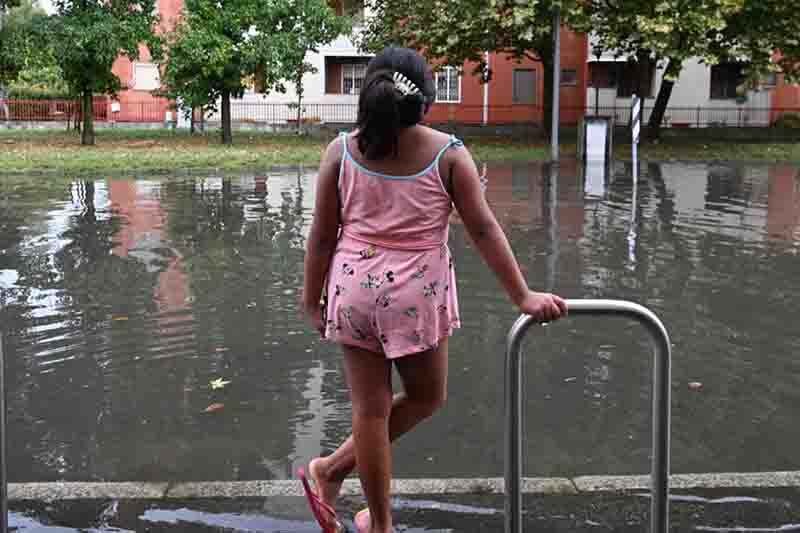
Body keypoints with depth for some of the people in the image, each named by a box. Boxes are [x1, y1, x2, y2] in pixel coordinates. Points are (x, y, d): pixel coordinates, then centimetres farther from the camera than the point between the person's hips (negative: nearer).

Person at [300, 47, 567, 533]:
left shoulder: (342, 151, -1)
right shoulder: (448, 152, -6)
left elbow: (323, 234, 1)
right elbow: (484, 230, -7)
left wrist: (312, 298, 11)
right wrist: (523, 296, -3)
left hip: (355, 288, 3)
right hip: (417, 292, -2)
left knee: (371, 407, 11)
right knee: (426, 397, 20)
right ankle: (333, 470, 19)